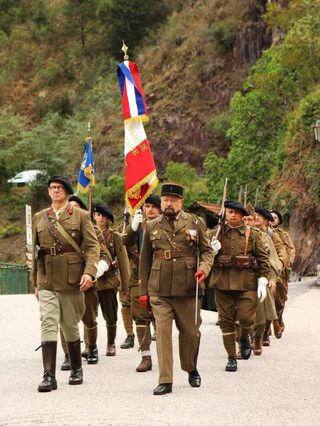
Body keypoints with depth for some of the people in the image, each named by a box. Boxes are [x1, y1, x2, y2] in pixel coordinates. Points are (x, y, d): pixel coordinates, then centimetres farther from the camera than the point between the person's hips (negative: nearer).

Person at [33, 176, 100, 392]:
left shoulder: (81, 216, 3)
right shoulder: (39, 218, 12)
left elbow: (92, 246, -4)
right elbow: (36, 251, 17)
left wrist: (89, 272, -19)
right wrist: (36, 282, 16)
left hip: (71, 280, -2)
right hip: (46, 282, 2)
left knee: (71, 326, 9)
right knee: (48, 324, -10)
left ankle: (77, 370, 27)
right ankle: (49, 376, -11)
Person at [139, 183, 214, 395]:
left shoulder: (195, 223, 5)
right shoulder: (151, 226, 9)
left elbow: (207, 250, 8)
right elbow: (145, 260, 13)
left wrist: (204, 268, -14)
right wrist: (143, 290, 11)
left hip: (188, 289, 0)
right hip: (159, 290, 0)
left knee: (190, 332, 9)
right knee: (162, 332, -7)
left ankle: (192, 369, 34)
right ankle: (165, 381, -4)